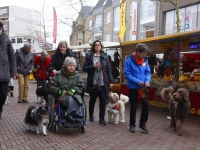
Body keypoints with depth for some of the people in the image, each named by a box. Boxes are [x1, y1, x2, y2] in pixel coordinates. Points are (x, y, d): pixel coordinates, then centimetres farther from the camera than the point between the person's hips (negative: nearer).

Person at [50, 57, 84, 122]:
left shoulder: (77, 75, 12)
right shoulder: (58, 74, 6)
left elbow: (80, 87, 8)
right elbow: (52, 86, 4)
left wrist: (73, 90, -12)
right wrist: (60, 91, -12)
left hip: (74, 94, 2)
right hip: (62, 95, -2)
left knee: (76, 100, -34)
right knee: (70, 99, -35)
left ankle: (70, 115, -25)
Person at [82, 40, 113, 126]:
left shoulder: (105, 57, 6)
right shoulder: (89, 56, 1)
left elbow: (109, 70, 4)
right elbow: (84, 68, -1)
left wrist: (111, 81, -2)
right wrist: (93, 66, -16)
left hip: (103, 83, 1)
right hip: (92, 82, -1)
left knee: (103, 101, -1)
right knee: (92, 99, 15)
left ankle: (102, 119, 10)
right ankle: (91, 115, 35)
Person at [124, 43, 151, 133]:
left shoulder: (145, 60, 1)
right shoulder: (129, 61, -14)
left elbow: (148, 72, 6)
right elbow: (127, 74, -15)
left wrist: (147, 80, -14)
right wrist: (137, 81, -23)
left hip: (143, 87, 4)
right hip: (133, 87, -4)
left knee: (146, 105, 7)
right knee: (134, 107, 8)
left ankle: (142, 124, 23)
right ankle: (132, 125, 25)